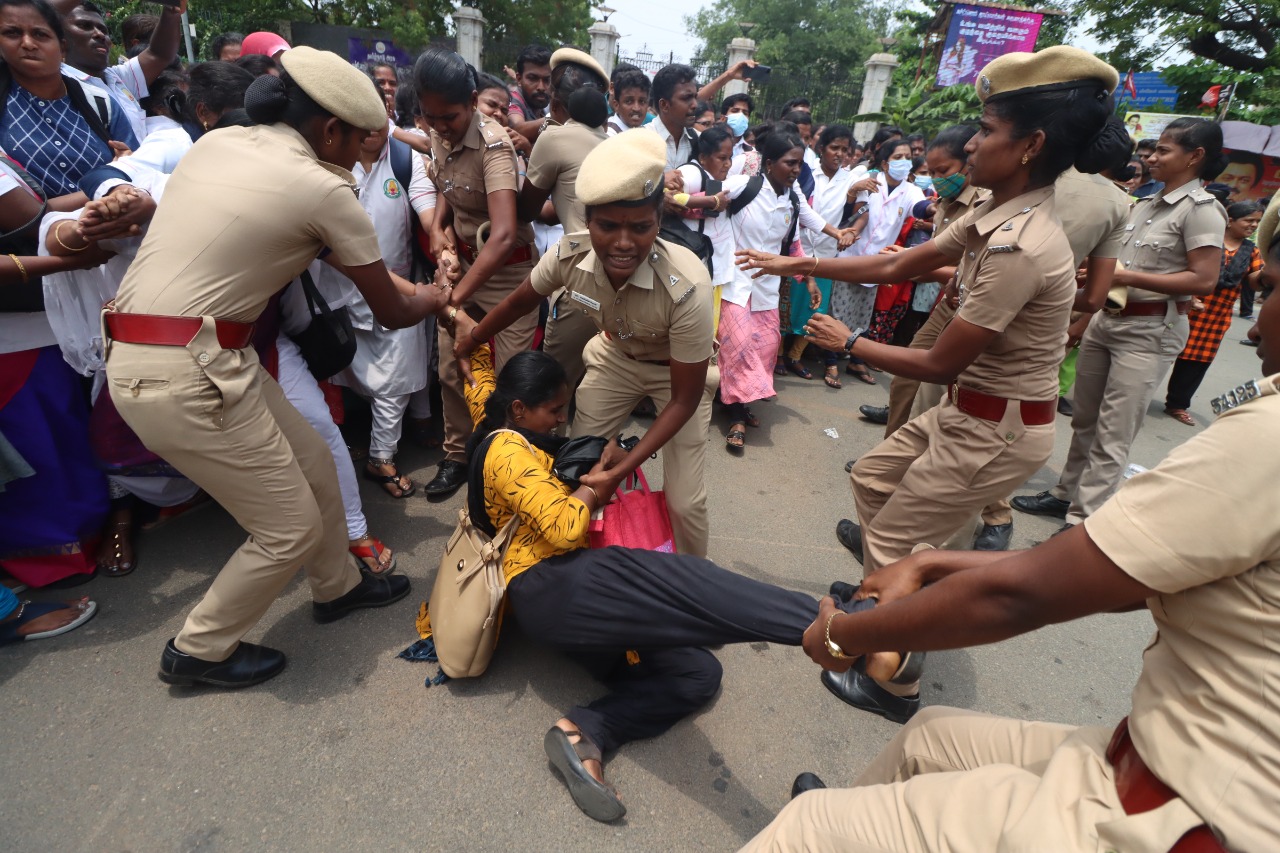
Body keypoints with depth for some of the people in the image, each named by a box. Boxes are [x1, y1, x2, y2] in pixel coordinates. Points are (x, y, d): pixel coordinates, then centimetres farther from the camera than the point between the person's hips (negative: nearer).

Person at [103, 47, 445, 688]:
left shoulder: (218, 141, 12)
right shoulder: (324, 190, -10)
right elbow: (391, 313, -2)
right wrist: (435, 297, 21)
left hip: (136, 351, 9)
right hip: (186, 375, -9)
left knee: (313, 462, 19)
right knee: (292, 528, 4)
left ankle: (337, 587, 39)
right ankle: (199, 651, 26)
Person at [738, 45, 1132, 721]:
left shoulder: (1020, 246, -28)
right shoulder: (997, 217, 0)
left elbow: (939, 364, -23)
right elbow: (896, 267, 9)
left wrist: (848, 343, -8)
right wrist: (799, 263, 11)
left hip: (995, 431, -8)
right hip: (970, 411, 9)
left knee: (890, 548, 3)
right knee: (870, 477, 24)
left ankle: (897, 688, 24)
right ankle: (882, 546, 54)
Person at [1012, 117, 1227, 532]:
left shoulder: (1201, 209, -10)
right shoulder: (1145, 204, 13)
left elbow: (1204, 280, -18)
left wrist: (1126, 277, -21)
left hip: (1150, 331, -8)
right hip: (1106, 319, 8)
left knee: (1112, 435, -6)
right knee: (1084, 419, 15)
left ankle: (1081, 521, -1)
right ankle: (1066, 494, 27)